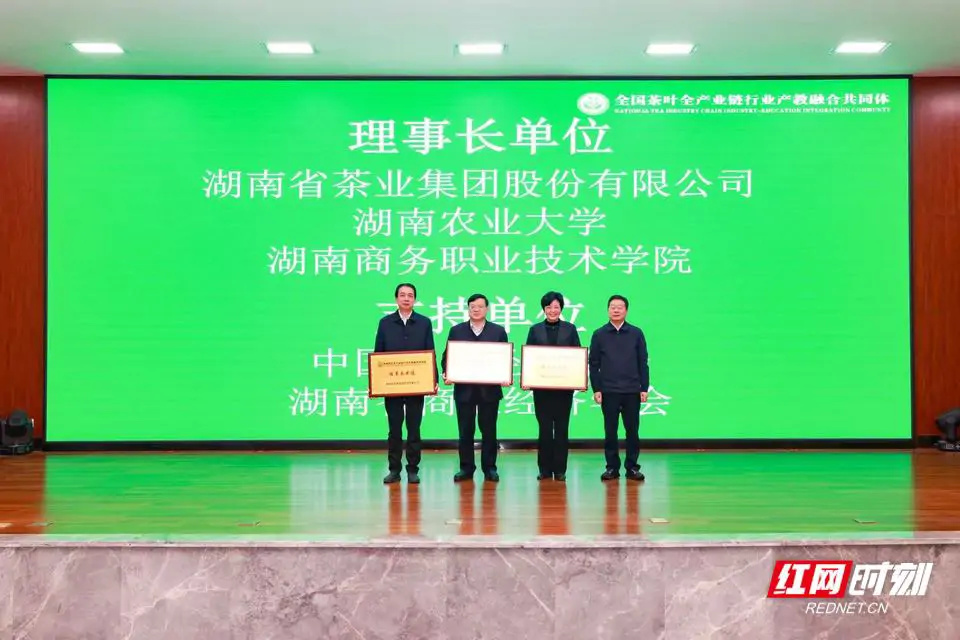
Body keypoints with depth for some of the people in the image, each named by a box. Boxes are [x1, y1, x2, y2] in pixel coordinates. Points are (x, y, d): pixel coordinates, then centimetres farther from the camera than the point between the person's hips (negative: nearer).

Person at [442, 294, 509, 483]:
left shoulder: (498, 331, 6)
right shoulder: (456, 331, 8)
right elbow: (447, 356, 6)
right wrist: (446, 373, -11)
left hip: (490, 389, 0)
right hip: (464, 389, 1)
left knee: (489, 430, 5)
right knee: (465, 430, 4)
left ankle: (489, 468, 14)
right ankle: (466, 468, 13)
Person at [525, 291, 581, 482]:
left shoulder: (570, 329, 7)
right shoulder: (535, 330, 8)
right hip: (541, 386, 0)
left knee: (562, 428, 3)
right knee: (544, 427, 3)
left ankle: (560, 469, 9)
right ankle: (545, 469, 11)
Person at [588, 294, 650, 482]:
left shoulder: (636, 333, 4)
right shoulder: (599, 334, 4)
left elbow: (643, 363, 5)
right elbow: (594, 364, 4)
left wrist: (644, 388, 0)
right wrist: (596, 389, -3)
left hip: (632, 391, 0)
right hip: (608, 391, 0)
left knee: (632, 430, 4)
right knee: (610, 431, 4)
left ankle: (632, 467, 13)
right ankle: (612, 467, 12)